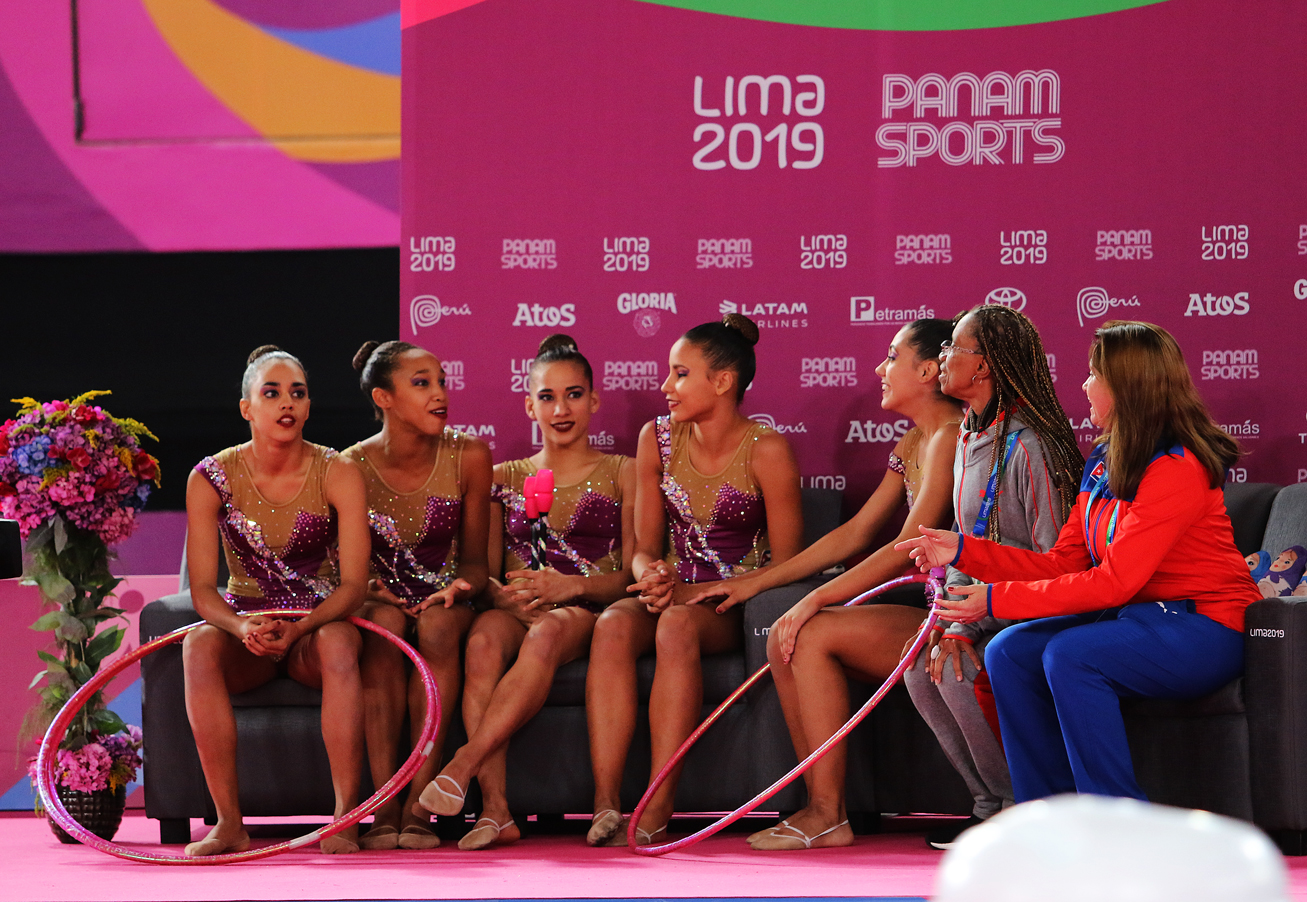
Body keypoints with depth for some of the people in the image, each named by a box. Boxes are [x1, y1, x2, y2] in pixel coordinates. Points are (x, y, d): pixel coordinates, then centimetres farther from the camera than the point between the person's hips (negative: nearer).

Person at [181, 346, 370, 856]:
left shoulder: (337, 474, -6)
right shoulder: (211, 479, -4)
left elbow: (354, 584, -12)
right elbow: (202, 589, -7)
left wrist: (299, 628, -31)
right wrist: (243, 628, -30)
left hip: (319, 626, -1)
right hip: (244, 627, 1)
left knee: (337, 642, -37)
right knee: (200, 646, -33)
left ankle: (345, 816, -36)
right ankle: (229, 823, -33)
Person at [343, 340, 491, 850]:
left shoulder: (468, 457, -4)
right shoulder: (352, 467, -7)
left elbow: (473, 559, 3)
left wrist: (462, 585, -20)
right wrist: (367, 588, -20)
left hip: (442, 601, 1)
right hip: (380, 599, -1)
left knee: (439, 624, -35)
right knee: (383, 622, -36)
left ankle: (418, 808, -36)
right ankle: (385, 807, -40)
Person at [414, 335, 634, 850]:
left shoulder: (621, 473, 14)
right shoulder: (504, 478, 22)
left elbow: (633, 574, 4)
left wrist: (569, 586, -14)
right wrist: (505, 593, -10)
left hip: (586, 615, -2)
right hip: (515, 611, 2)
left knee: (546, 634, -40)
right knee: (483, 640, -37)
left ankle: (462, 765, -50)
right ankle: (495, 808, -46)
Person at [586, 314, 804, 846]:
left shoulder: (766, 451, -8)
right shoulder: (657, 439, 6)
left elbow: (785, 562, -8)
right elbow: (645, 547, 11)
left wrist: (694, 592, -18)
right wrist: (653, 577, -14)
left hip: (738, 605, -4)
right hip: (674, 595, 4)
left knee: (677, 624, -38)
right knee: (614, 624, -31)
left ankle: (657, 810, -42)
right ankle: (606, 803, -41)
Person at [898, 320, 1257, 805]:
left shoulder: (1176, 470, -19)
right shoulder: (1102, 463, 9)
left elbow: (1113, 582, -23)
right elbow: (1062, 565, 9)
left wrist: (998, 599, -22)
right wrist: (963, 551, 1)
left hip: (1204, 631, -9)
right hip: (1136, 617, 9)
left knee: (1069, 655, -30)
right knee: (1009, 652, -8)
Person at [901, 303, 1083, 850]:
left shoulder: (1028, 448, -20)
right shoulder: (968, 439, 11)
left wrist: (976, 617, -25)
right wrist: (955, 624, -3)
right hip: (985, 611, 9)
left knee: (961, 672, -27)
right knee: (922, 669, -12)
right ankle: (992, 805, -1)